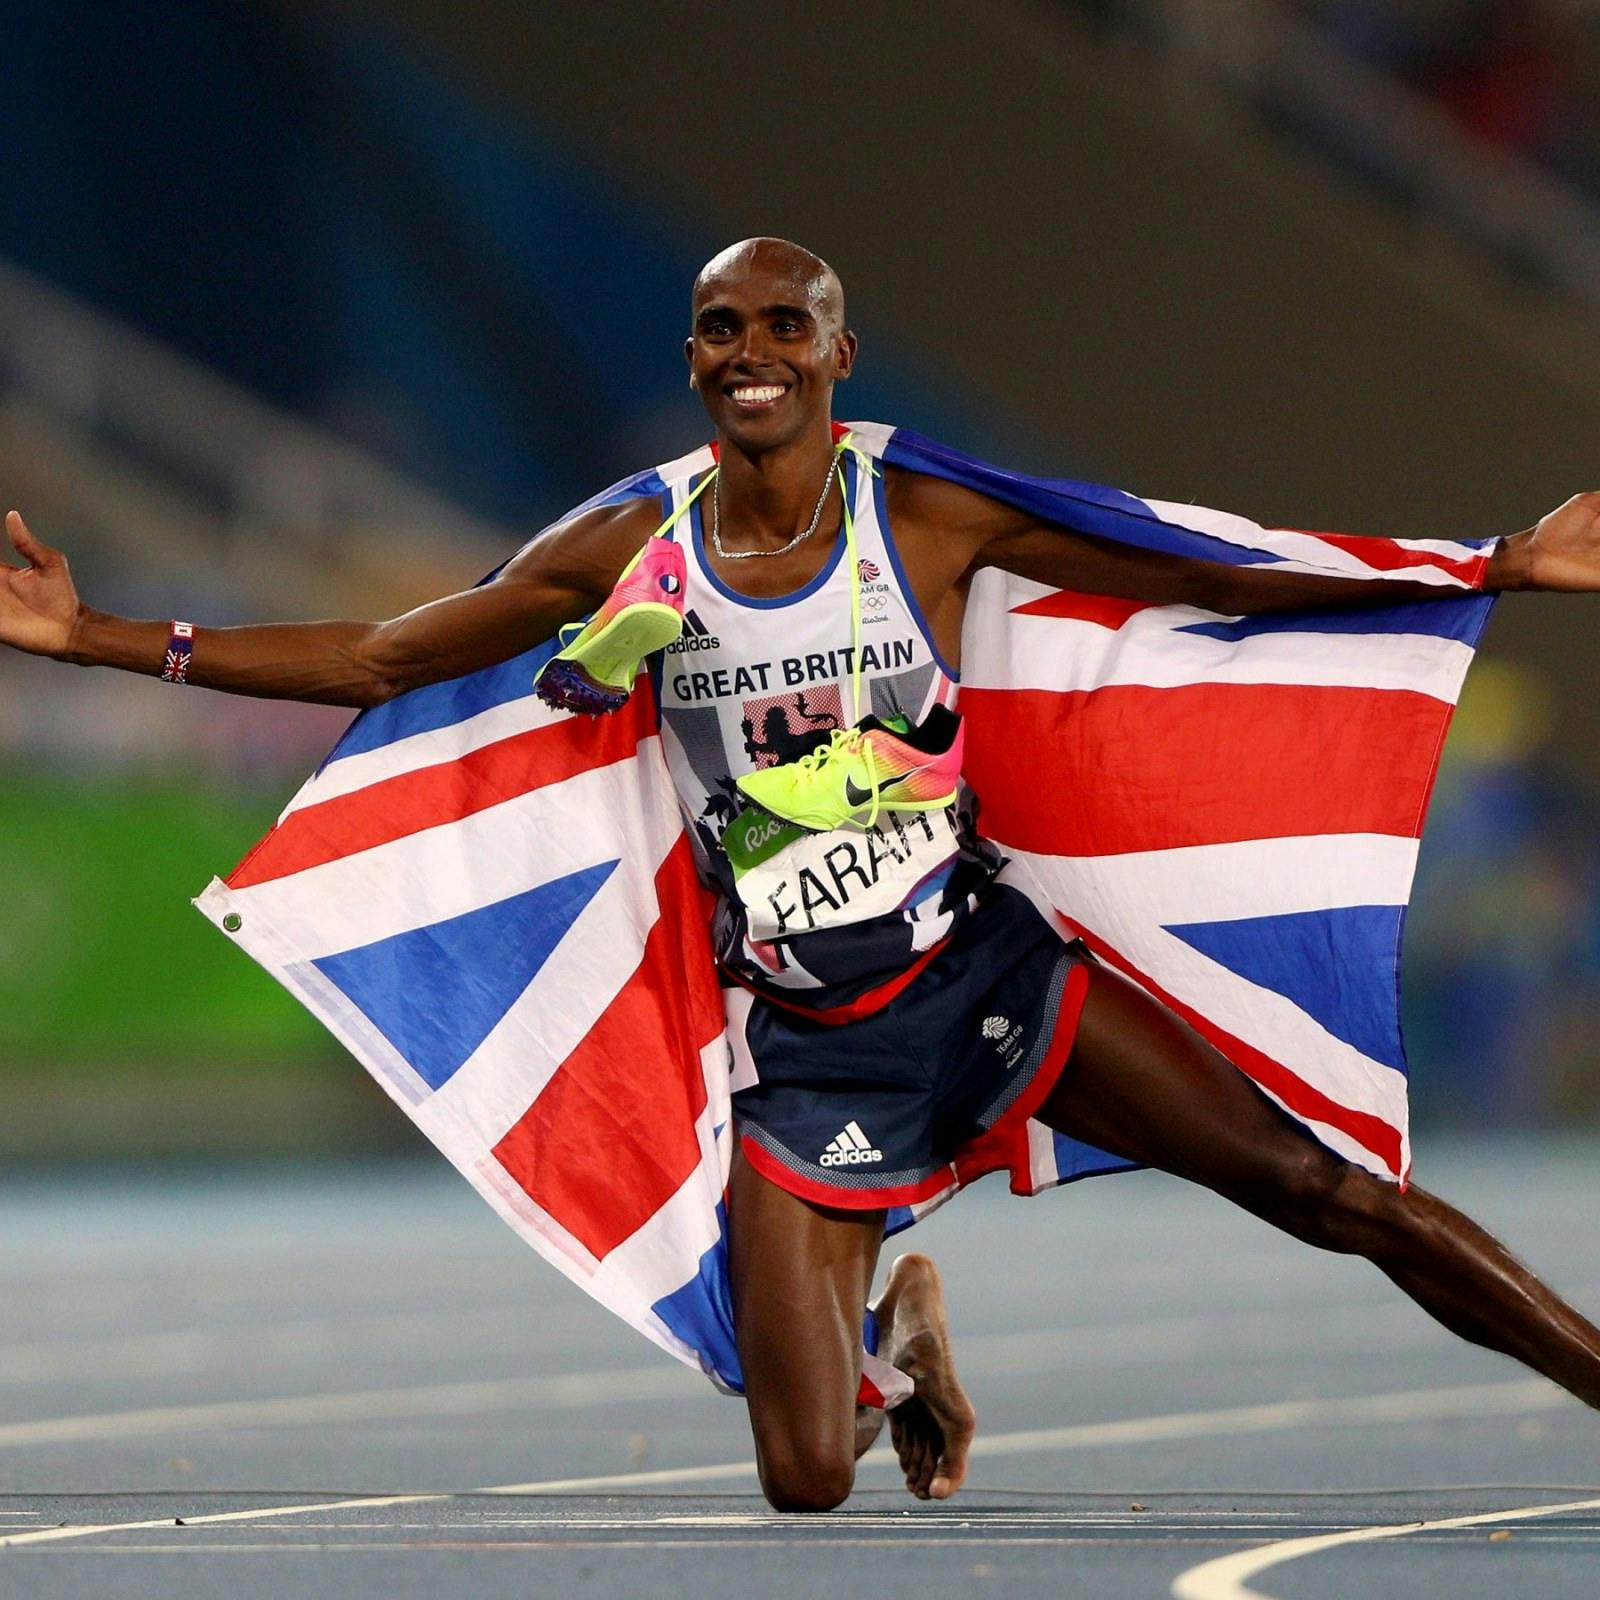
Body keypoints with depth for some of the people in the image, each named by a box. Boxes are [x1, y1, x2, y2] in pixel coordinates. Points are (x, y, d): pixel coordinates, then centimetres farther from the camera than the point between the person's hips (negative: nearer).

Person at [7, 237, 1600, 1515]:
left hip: (982, 971, 0)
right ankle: (900, 1316, 26)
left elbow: (1203, 583, 0)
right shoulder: (627, 556, -1)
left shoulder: (929, 521, -4)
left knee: (1331, 1194, -13)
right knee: (804, 1482, -7)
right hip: (803, 1047, 1)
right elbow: (374, 660, 4)